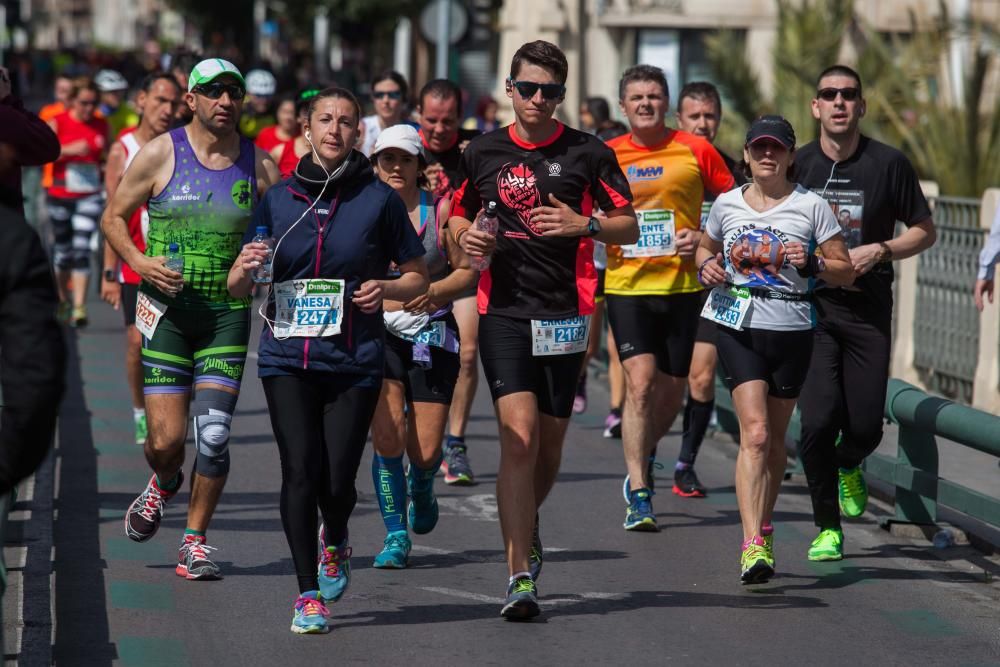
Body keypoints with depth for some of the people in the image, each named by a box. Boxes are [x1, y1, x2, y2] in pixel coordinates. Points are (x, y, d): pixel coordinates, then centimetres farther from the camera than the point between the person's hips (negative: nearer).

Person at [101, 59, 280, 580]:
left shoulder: (260, 166, 3)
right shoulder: (160, 154, -2)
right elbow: (113, 217, 6)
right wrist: (139, 261, -12)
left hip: (228, 314, 1)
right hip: (167, 308, -1)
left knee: (213, 435, -8)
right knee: (166, 440, -6)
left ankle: (194, 542, 9)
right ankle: (163, 484, 32)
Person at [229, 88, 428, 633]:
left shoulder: (378, 199, 2)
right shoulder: (278, 199, 7)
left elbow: (418, 276, 10)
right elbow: (238, 289, 12)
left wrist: (386, 290, -10)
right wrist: (246, 268, -11)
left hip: (354, 362, -1)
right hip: (287, 357, 1)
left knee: (337, 482, -4)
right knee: (300, 470, -12)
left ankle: (334, 543, 32)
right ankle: (308, 594, -1)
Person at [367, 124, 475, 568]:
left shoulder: (440, 210, -2)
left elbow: (467, 271, 2)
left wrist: (433, 291, -15)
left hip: (433, 334, 0)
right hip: (379, 331, 0)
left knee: (425, 451, -1)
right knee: (387, 436, -16)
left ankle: (421, 488, 37)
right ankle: (395, 535, 0)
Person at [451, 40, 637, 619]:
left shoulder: (589, 153, 2)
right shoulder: (483, 152, 8)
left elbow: (629, 227, 5)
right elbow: (460, 215, 22)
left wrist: (585, 225, -14)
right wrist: (467, 236, -1)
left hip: (565, 314, 0)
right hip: (504, 312, 0)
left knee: (550, 442, 8)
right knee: (519, 436, -14)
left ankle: (526, 524, 39)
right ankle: (522, 576, -15)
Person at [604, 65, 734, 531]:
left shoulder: (696, 151, 1)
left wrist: (704, 238, -8)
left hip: (682, 285, 1)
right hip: (627, 285, -1)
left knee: (671, 389, 10)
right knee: (640, 384, -14)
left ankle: (645, 456, 40)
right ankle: (638, 495, -14)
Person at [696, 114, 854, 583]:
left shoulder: (811, 207, 1)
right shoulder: (726, 205, 7)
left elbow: (845, 271, 4)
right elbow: (706, 248, 25)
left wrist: (810, 264, -15)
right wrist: (706, 267, 2)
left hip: (792, 329, 0)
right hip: (738, 326, 0)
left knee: (774, 436, 10)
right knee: (754, 431, -15)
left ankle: (763, 531, 30)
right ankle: (753, 545, -21)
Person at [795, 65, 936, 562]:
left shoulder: (889, 164, -1)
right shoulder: (796, 165, 1)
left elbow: (924, 231, 7)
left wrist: (879, 250, -10)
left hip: (868, 309, 0)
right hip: (810, 305, 0)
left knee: (866, 425, -2)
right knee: (818, 421, -11)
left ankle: (848, 465, 36)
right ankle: (827, 527, 6)